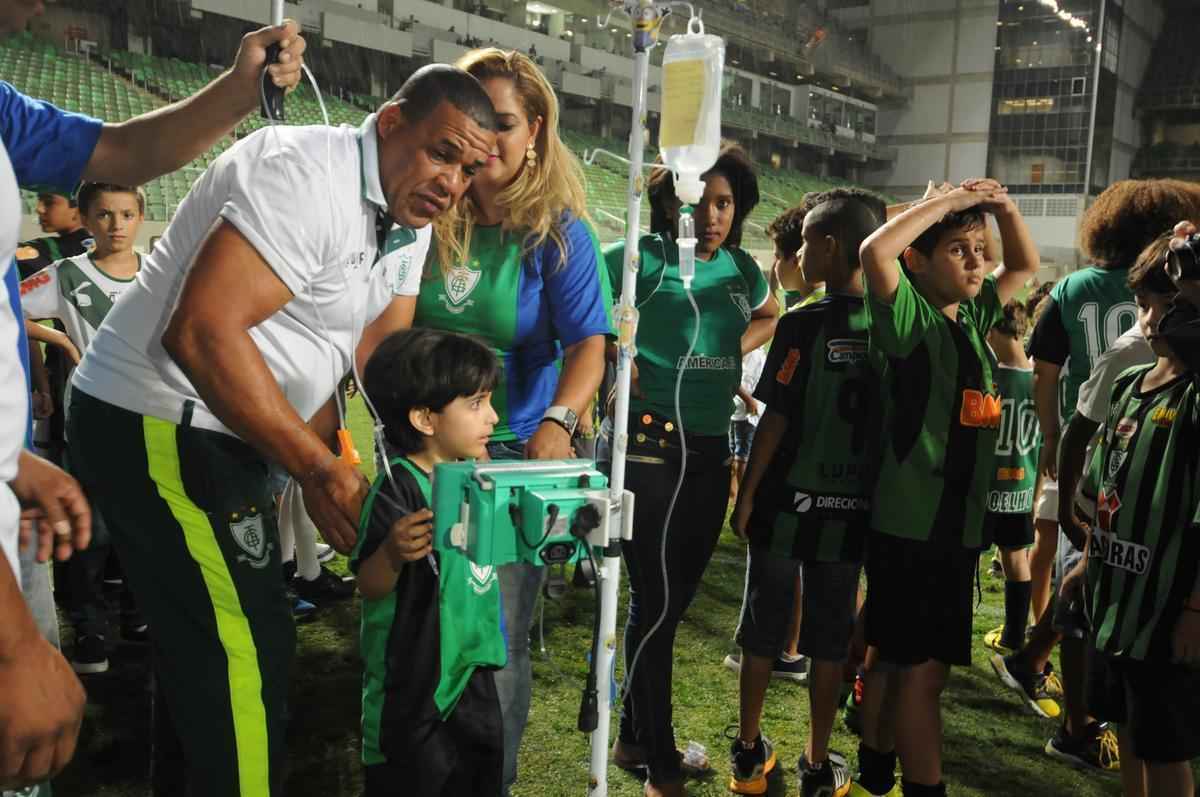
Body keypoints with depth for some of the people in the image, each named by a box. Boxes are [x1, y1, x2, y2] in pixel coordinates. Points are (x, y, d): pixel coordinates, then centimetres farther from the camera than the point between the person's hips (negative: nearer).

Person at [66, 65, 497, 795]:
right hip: (158, 426, -9)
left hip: (220, 434, 9)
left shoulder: (406, 222, 7)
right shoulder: (308, 174, -22)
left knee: (207, 637, 20)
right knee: (246, 645, -7)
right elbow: (201, 331, -29)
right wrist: (320, 468, -25)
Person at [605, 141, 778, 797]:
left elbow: (770, 316, 29)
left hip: (710, 450, 7)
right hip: (651, 445, -6)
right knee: (655, 601, -1)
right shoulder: (648, 256, -8)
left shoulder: (741, 268, 10)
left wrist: (738, 350, 11)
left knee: (677, 597, 15)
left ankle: (635, 735, 33)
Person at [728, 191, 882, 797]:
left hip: (787, 502, -3)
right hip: (852, 508, 3)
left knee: (762, 632, 12)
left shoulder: (802, 325, -13)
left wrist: (746, 496, -3)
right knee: (830, 640, 11)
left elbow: (776, 420, -13)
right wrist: (871, 489, 14)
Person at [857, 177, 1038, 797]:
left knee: (912, 658, 16)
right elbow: (875, 251, -26)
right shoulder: (908, 316, -8)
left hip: (959, 518, 8)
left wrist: (1004, 207, 9)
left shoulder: (974, 316, 13)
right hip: (908, 518, -8)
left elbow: (1026, 264, 27)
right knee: (923, 665, -4)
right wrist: (952, 199, -16)